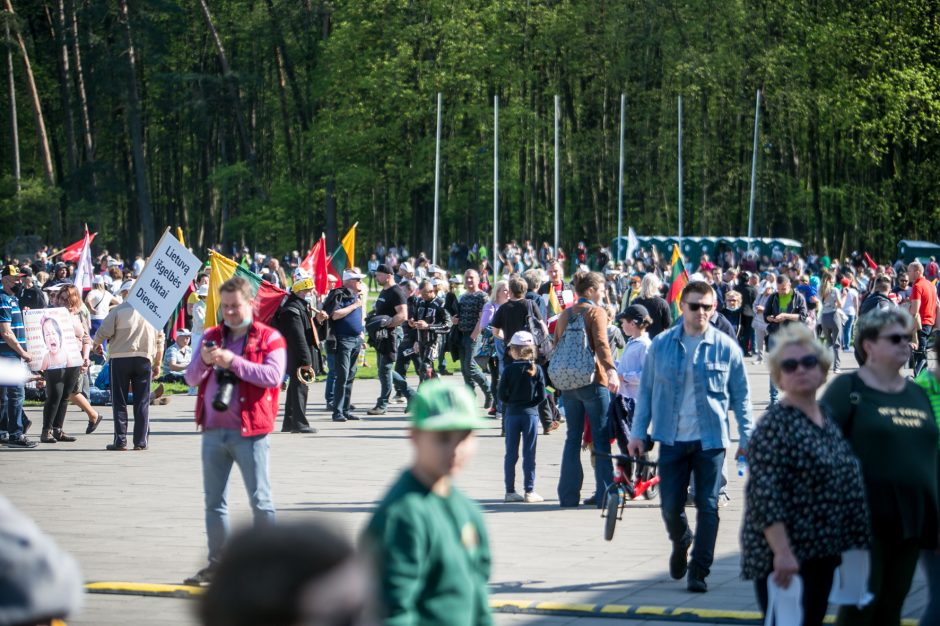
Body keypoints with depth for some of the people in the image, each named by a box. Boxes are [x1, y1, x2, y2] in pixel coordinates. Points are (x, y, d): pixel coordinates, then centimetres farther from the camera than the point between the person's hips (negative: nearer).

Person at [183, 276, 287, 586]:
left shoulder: (269, 338, 0)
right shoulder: (212, 337, 15)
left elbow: (273, 375, -16)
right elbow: (191, 379, 12)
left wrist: (234, 362, -20)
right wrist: (203, 361, -9)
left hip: (249, 432, -5)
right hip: (213, 431, 5)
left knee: (260, 501, -2)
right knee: (214, 502, 10)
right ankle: (217, 563, 18)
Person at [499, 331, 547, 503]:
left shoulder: (509, 369, -5)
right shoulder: (536, 370, -4)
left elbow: (502, 395, -6)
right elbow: (542, 395, -6)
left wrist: (511, 402, 10)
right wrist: (530, 403, 8)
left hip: (511, 414, 1)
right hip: (530, 414, -1)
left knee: (511, 454, 7)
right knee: (529, 454, 3)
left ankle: (510, 491, 8)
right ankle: (529, 491, 2)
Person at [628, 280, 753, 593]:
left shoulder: (726, 347, -1)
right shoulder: (661, 345, 3)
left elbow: (741, 396, 4)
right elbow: (646, 390, 9)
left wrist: (746, 437, 1)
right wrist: (638, 432, 5)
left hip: (711, 439, -1)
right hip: (672, 438, 1)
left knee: (707, 506, -1)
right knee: (671, 505, 4)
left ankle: (699, 571, 7)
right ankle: (680, 544, 36)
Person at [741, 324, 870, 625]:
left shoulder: (828, 419, 12)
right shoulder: (774, 425, -14)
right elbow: (763, 493, -21)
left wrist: (854, 542, 21)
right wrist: (782, 553, -27)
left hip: (822, 553, 8)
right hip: (784, 558, -8)